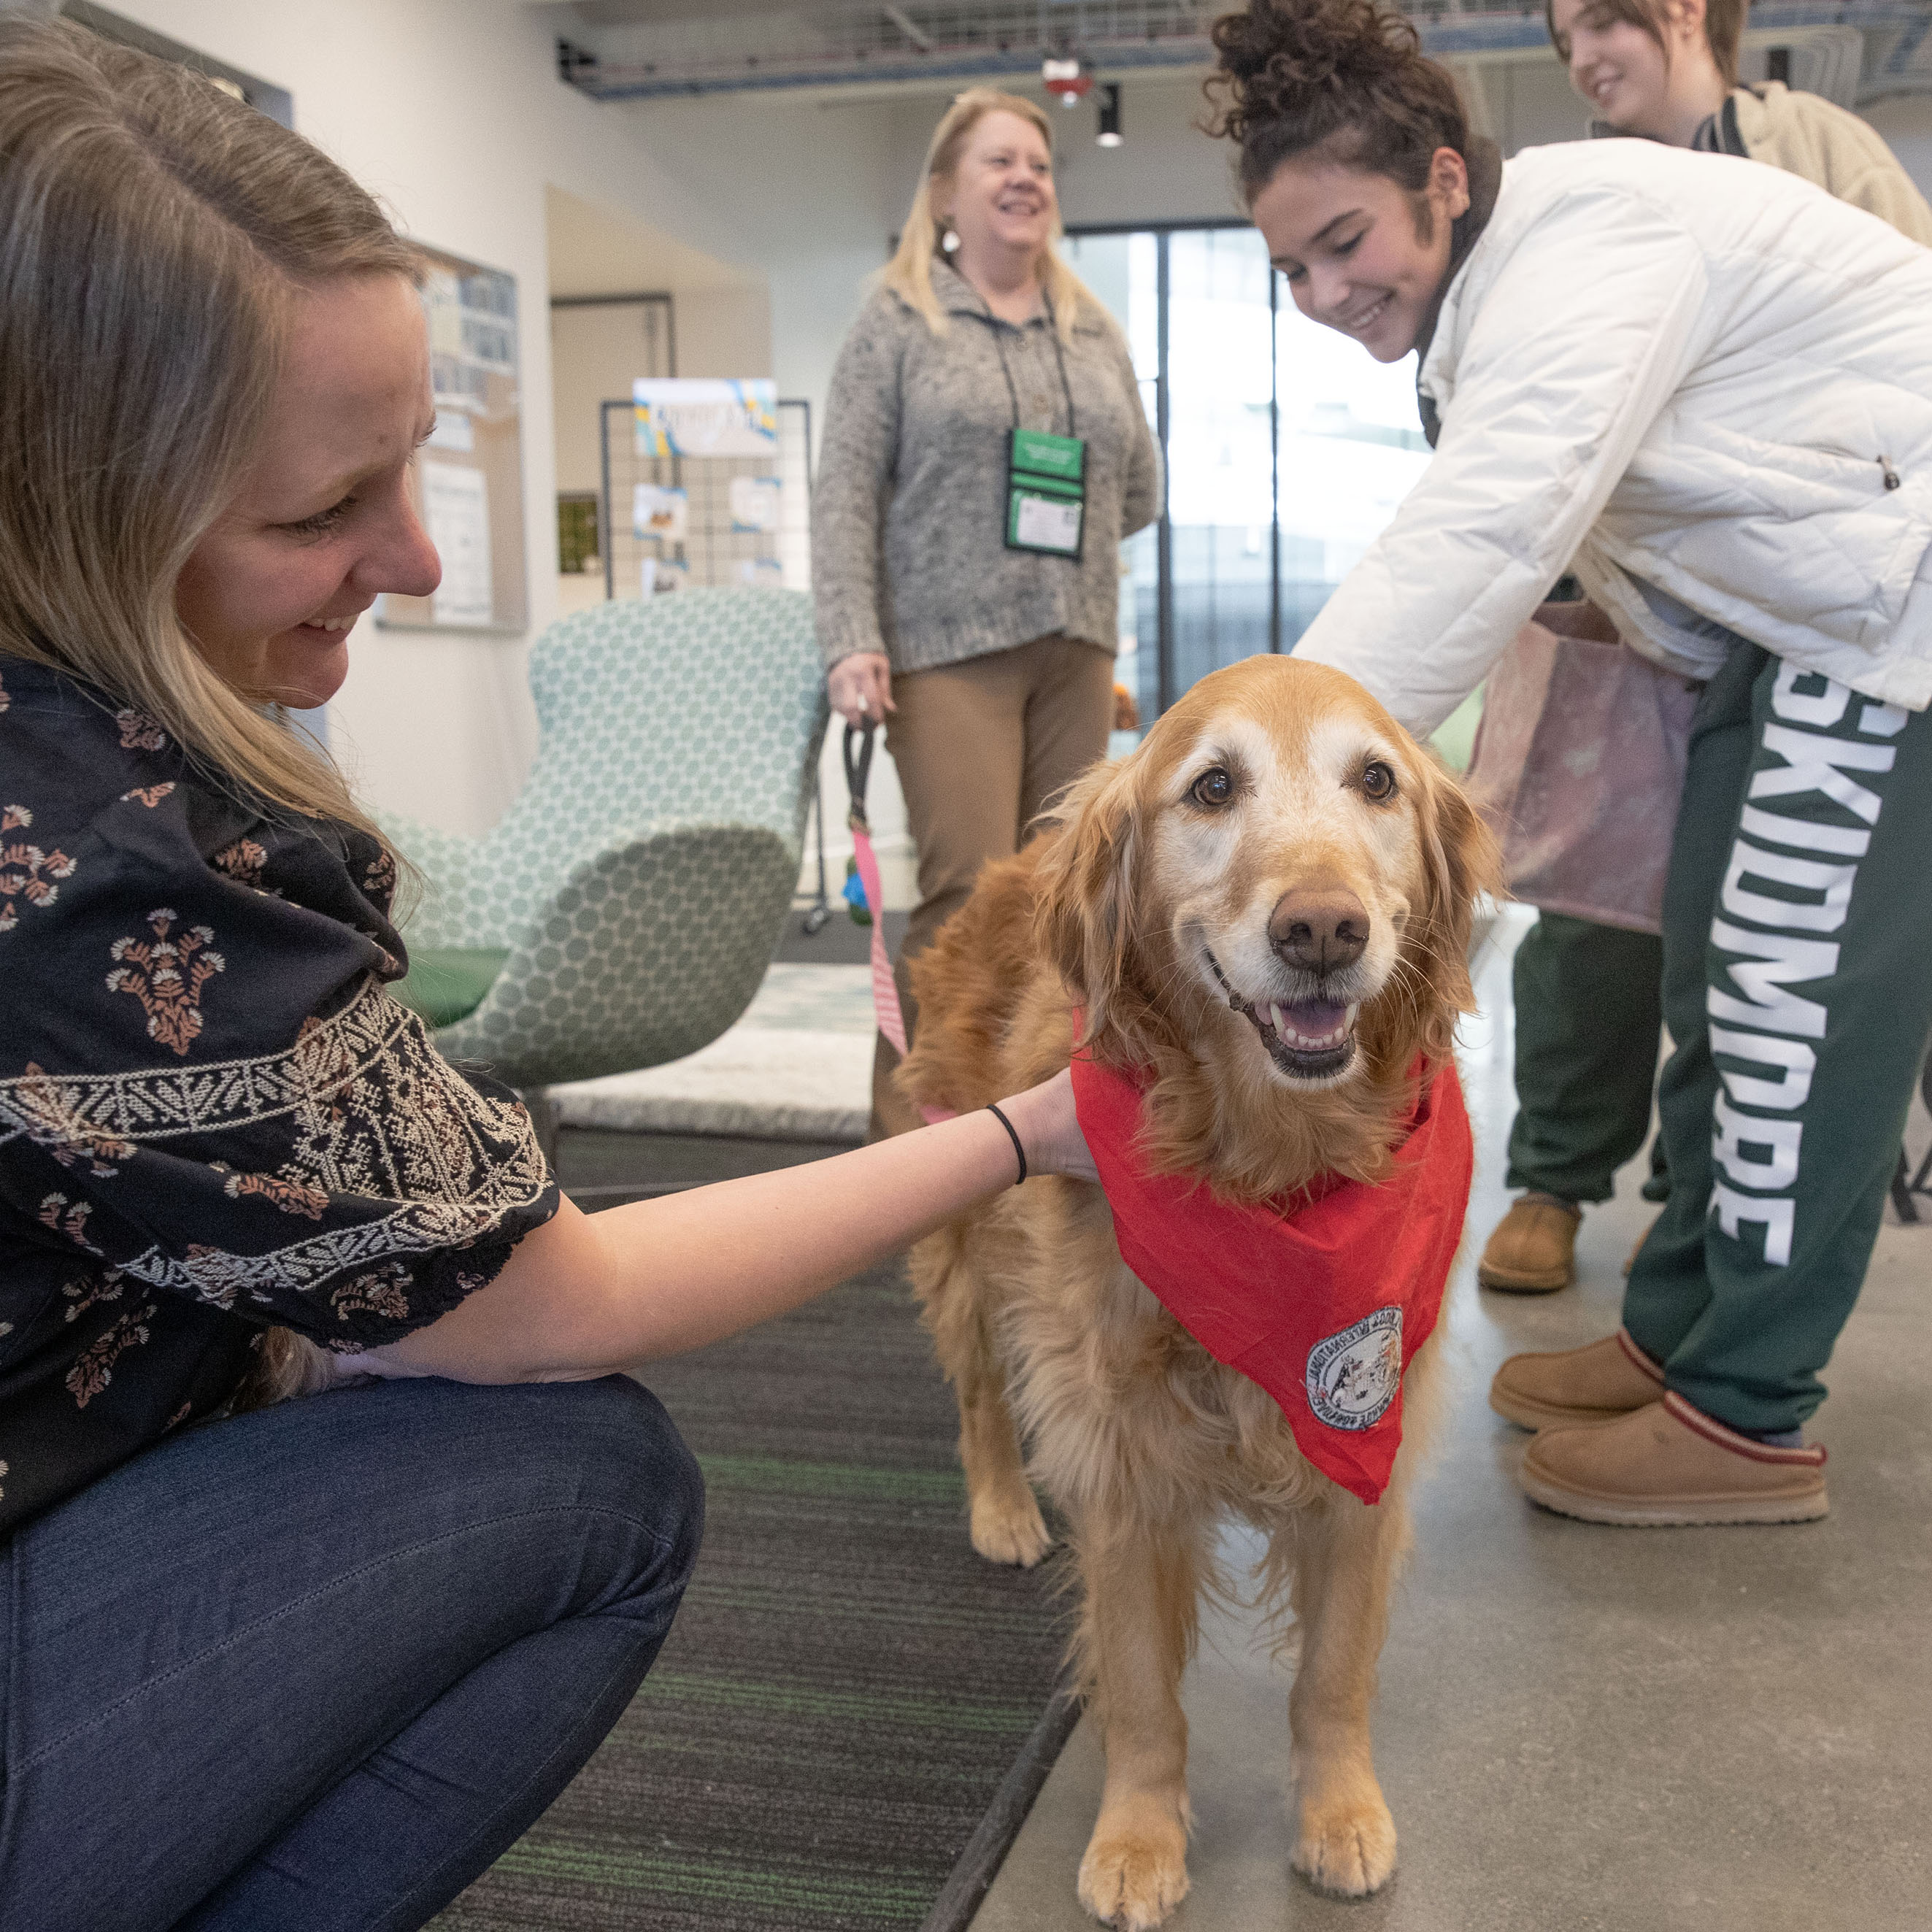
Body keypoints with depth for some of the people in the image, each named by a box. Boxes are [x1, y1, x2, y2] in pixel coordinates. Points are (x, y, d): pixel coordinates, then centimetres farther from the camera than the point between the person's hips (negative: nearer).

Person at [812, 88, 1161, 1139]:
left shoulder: (1097, 333, 17)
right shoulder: (896, 321, 3)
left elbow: (1141, 489, 22)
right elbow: (845, 494, -5)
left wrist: (1061, 541, 8)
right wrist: (852, 640, -15)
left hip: (1077, 652, 5)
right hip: (948, 652, -5)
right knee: (968, 894, -13)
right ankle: (907, 1130, -2)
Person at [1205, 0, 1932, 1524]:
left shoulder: (1582, 241, -25)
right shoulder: (1490, 295, 7)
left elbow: (1475, 542, -37)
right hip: (1788, 604, 10)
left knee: (1799, 982, -10)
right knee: (1717, 969, 10)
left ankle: (1747, 1420, 1)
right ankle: (1677, 1332, 21)